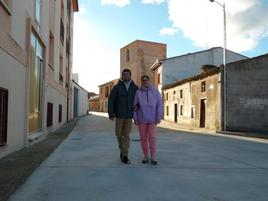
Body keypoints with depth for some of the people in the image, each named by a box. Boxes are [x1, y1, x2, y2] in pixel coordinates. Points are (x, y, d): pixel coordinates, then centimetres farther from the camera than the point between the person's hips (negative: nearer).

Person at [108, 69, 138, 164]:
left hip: (129, 116, 0)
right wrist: (111, 114, -9)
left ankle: (125, 156, 1)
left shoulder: (135, 88, 1)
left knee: (126, 136, -3)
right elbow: (111, 101, -4)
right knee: (119, 134, 7)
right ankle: (122, 149, 33)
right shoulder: (117, 87, -3)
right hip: (119, 115, 0)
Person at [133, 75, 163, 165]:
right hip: (142, 119, 1)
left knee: (152, 138, -8)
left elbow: (159, 105, -5)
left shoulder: (155, 91, -3)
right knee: (143, 138, 5)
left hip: (152, 119, -1)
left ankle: (153, 157, 1)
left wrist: (159, 117, -12)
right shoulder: (138, 92, -1)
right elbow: (135, 106, 1)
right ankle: (146, 156, 18)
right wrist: (135, 118, -4)